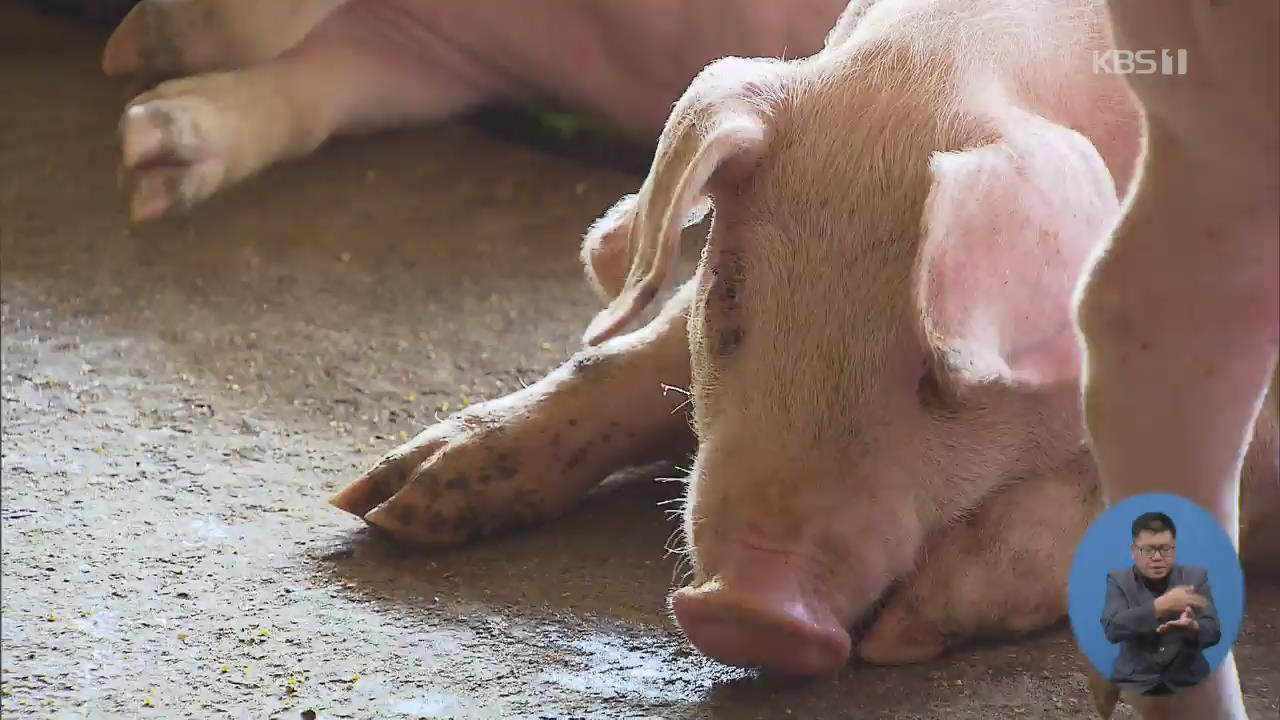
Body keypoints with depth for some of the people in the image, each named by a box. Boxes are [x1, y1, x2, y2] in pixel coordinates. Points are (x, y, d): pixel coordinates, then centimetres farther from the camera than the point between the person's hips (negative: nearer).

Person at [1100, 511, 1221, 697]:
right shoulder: (1118, 580, 1)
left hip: (1187, 680, 1)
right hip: (1135, 680, -1)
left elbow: (1213, 633, -3)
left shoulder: (1196, 577, 5)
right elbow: (1112, 629, -15)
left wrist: (1192, 627, -27)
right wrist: (1161, 605, -26)